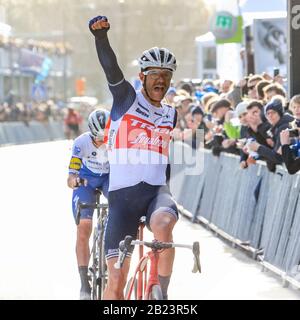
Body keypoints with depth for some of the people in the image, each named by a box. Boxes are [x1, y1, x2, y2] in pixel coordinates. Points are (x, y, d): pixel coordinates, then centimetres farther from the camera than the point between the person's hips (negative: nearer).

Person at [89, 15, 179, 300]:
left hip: (156, 190, 2)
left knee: (162, 226, -35)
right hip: (122, 193, -2)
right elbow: (110, 67, -13)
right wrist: (101, 35, -31)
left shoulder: (171, 114, 15)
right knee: (116, 281, -5)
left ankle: (162, 295, -20)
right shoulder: (127, 97, 5)